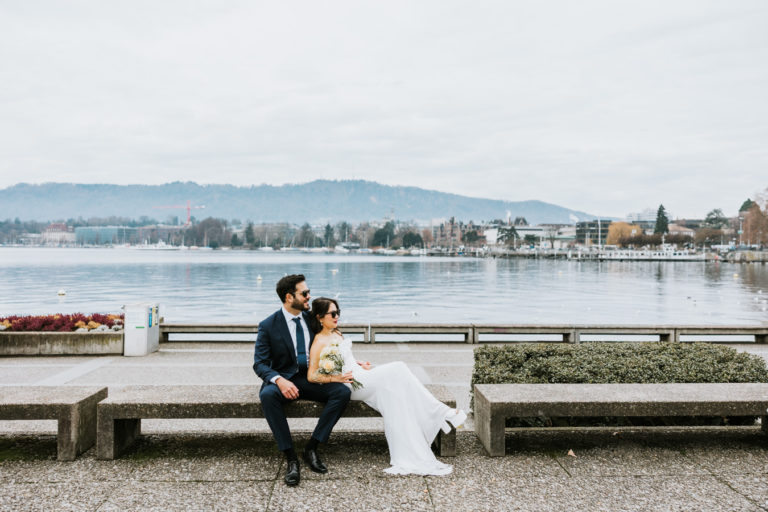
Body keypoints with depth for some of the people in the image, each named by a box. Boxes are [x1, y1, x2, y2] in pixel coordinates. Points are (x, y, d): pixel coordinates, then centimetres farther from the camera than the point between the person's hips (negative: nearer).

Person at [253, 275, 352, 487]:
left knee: (342, 392, -24)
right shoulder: (268, 326, -6)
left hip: (311, 378, 3)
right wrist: (279, 380, -29)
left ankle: (312, 448, -17)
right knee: (267, 395, -37)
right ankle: (290, 457, -29)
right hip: (284, 379, -3)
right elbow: (260, 363, -9)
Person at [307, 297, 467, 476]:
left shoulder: (336, 332, 16)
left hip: (359, 374, 8)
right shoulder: (319, 343, -10)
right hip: (349, 384, -8)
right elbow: (312, 376, -14)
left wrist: (359, 364, 10)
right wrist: (336, 378, -27)